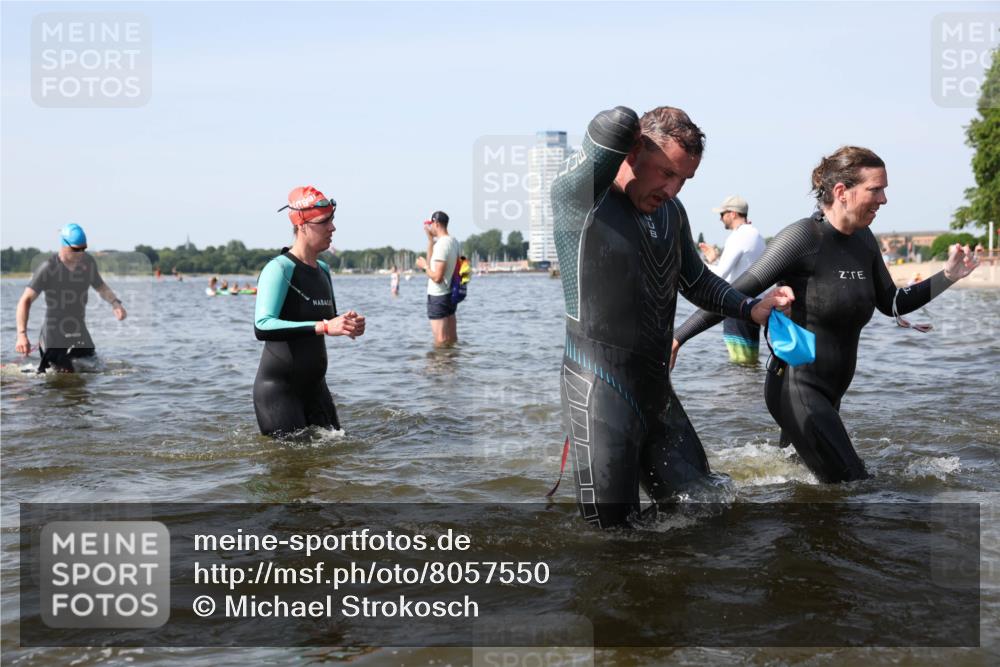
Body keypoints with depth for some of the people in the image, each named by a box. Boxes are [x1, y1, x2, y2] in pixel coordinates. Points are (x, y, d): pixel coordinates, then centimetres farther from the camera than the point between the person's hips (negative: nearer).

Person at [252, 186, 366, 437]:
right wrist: (323, 327, -37)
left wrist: (348, 324, -1)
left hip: (314, 385, 8)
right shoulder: (279, 269, -17)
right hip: (277, 387, -8)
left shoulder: (323, 270, 9)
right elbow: (262, 327, -31)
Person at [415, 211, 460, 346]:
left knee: (441, 344, -4)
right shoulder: (453, 241, 6)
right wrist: (430, 238, 11)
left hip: (438, 298, -9)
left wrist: (424, 266, -6)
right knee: (452, 342, 13)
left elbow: (437, 277, -23)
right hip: (450, 294, 9)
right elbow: (433, 263, 15)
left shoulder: (441, 244, -20)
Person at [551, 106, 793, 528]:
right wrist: (621, 134, -7)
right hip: (600, 393, -8)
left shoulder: (671, 213, 12)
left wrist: (752, 308, 11)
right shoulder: (579, 195, -13)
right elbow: (617, 125, -30)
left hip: (657, 392, 8)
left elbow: (696, 282, 26)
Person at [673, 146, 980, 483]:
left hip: (829, 392, 8)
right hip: (797, 388, -8)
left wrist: (948, 275, 6)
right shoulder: (803, 237, -17)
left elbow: (892, 304, 17)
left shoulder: (863, 240, 6)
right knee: (852, 485, -8)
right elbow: (737, 294, -17)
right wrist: (678, 337, -19)